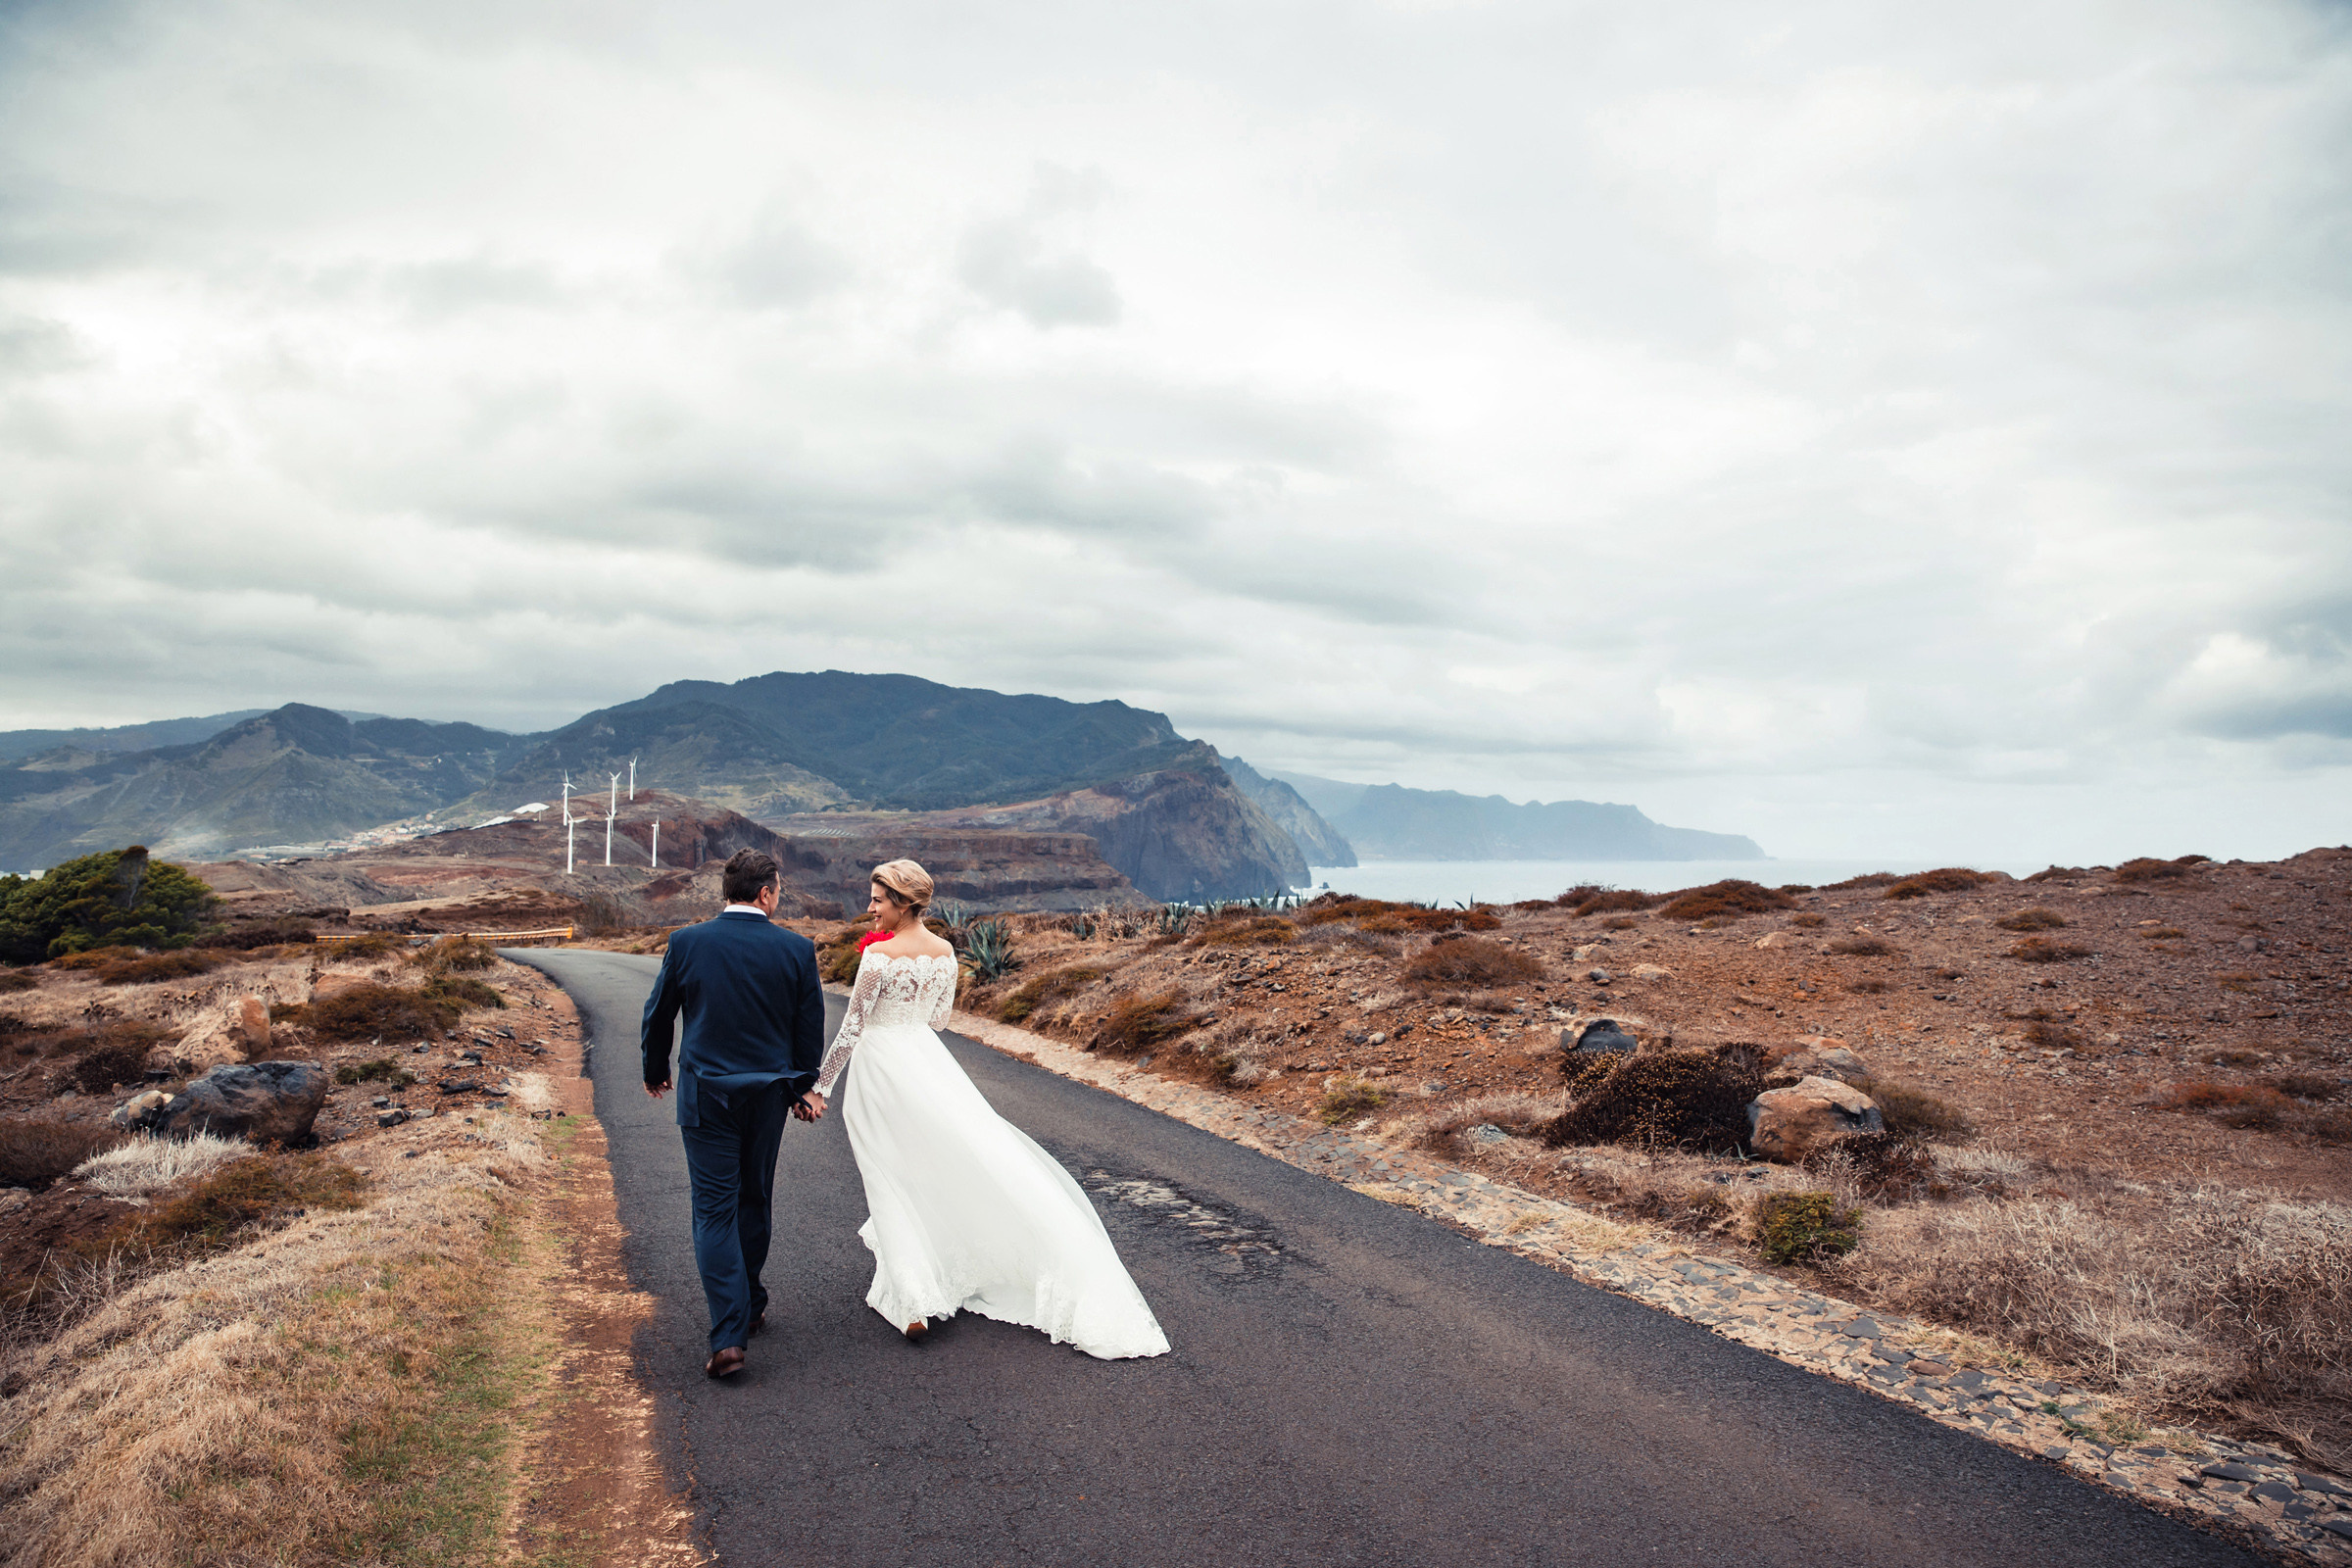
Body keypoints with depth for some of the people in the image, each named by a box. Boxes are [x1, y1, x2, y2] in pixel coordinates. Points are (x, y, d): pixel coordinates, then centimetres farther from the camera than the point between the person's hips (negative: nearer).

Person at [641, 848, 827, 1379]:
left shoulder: (686, 942, -7)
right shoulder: (796, 949, -7)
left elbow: (658, 1014, 4)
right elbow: (811, 1029, 1)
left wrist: (656, 1071, 23)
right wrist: (801, 1087, 18)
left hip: (705, 1095, -1)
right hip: (768, 1095, 1)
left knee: (714, 1210, 0)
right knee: (755, 1201, 19)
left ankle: (729, 1335, -8)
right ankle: (749, 1308, 35)